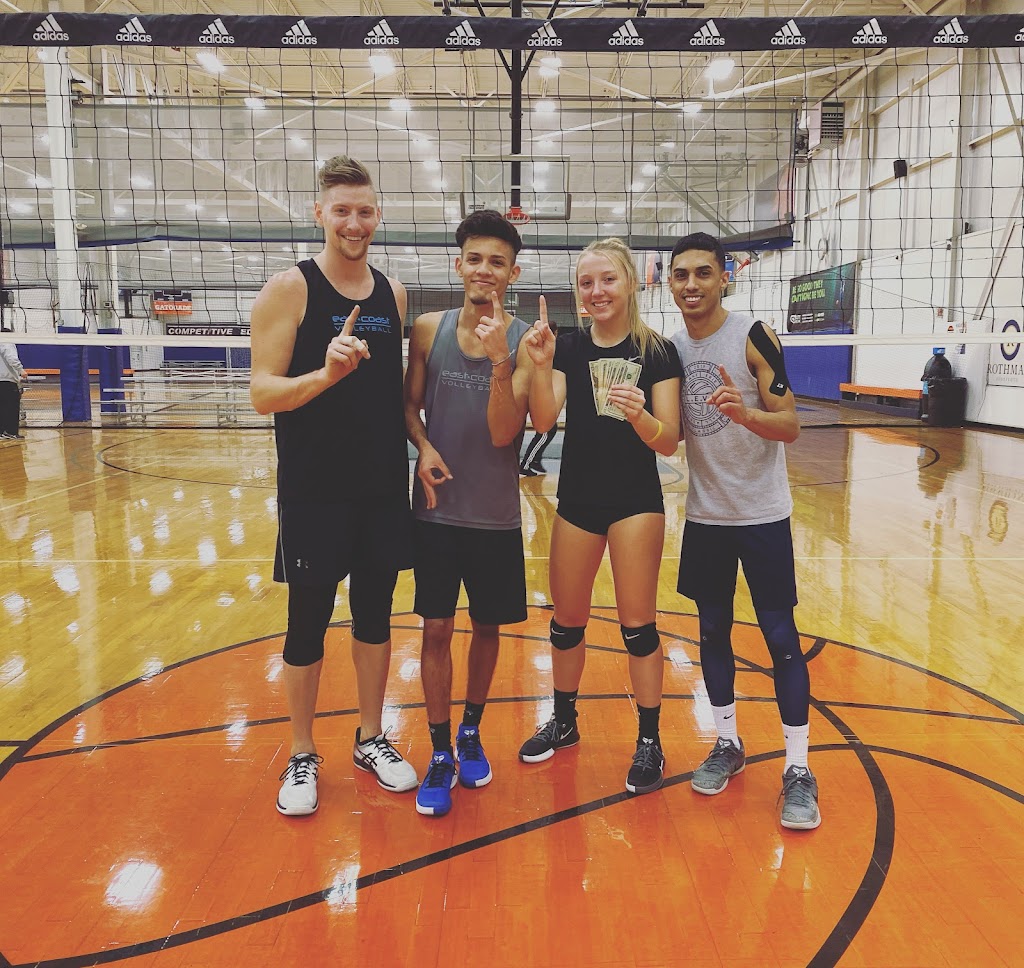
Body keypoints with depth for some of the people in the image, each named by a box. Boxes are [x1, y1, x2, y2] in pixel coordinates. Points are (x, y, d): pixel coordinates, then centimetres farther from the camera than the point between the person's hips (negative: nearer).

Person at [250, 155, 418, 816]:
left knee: (376, 614, 13)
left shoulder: (393, 293, 8)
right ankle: (302, 757, 24)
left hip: (384, 487, 4)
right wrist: (325, 373, -29)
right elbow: (263, 394, -12)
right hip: (314, 491, -4)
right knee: (308, 621, 6)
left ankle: (371, 739, 31)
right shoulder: (290, 289, -7)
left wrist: (418, 449, 3)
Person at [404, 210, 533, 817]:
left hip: (496, 515, 0)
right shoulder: (429, 329, -1)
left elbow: (504, 433, -14)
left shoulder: (523, 341, -7)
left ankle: (471, 731, 35)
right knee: (436, 630, 2)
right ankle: (440, 752, 17)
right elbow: (410, 406, 7)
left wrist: (500, 362, -28)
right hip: (437, 510, 1)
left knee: (487, 627, 13)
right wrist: (424, 446, -13)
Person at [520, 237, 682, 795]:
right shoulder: (568, 348, 1)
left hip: (636, 501, -3)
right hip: (577, 499, 3)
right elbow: (543, 421, -11)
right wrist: (541, 364, -26)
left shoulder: (657, 351, -7)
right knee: (567, 620, 14)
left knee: (638, 625, 3)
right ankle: (564, 722, 34)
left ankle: (649, 741, 19)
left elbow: (669, 443, -10)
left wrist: (640, 415, -30)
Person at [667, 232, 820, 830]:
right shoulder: (670, 347, 3)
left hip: (762, 513, -4)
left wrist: (744, 412, -35)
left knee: (780, 635, -1)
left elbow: (790, 426, -16)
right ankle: (729, 745, 28)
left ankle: (799, 770, 10)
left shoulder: (754, 337, -12)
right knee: (713, 630, 11)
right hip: (705, 515, 5)